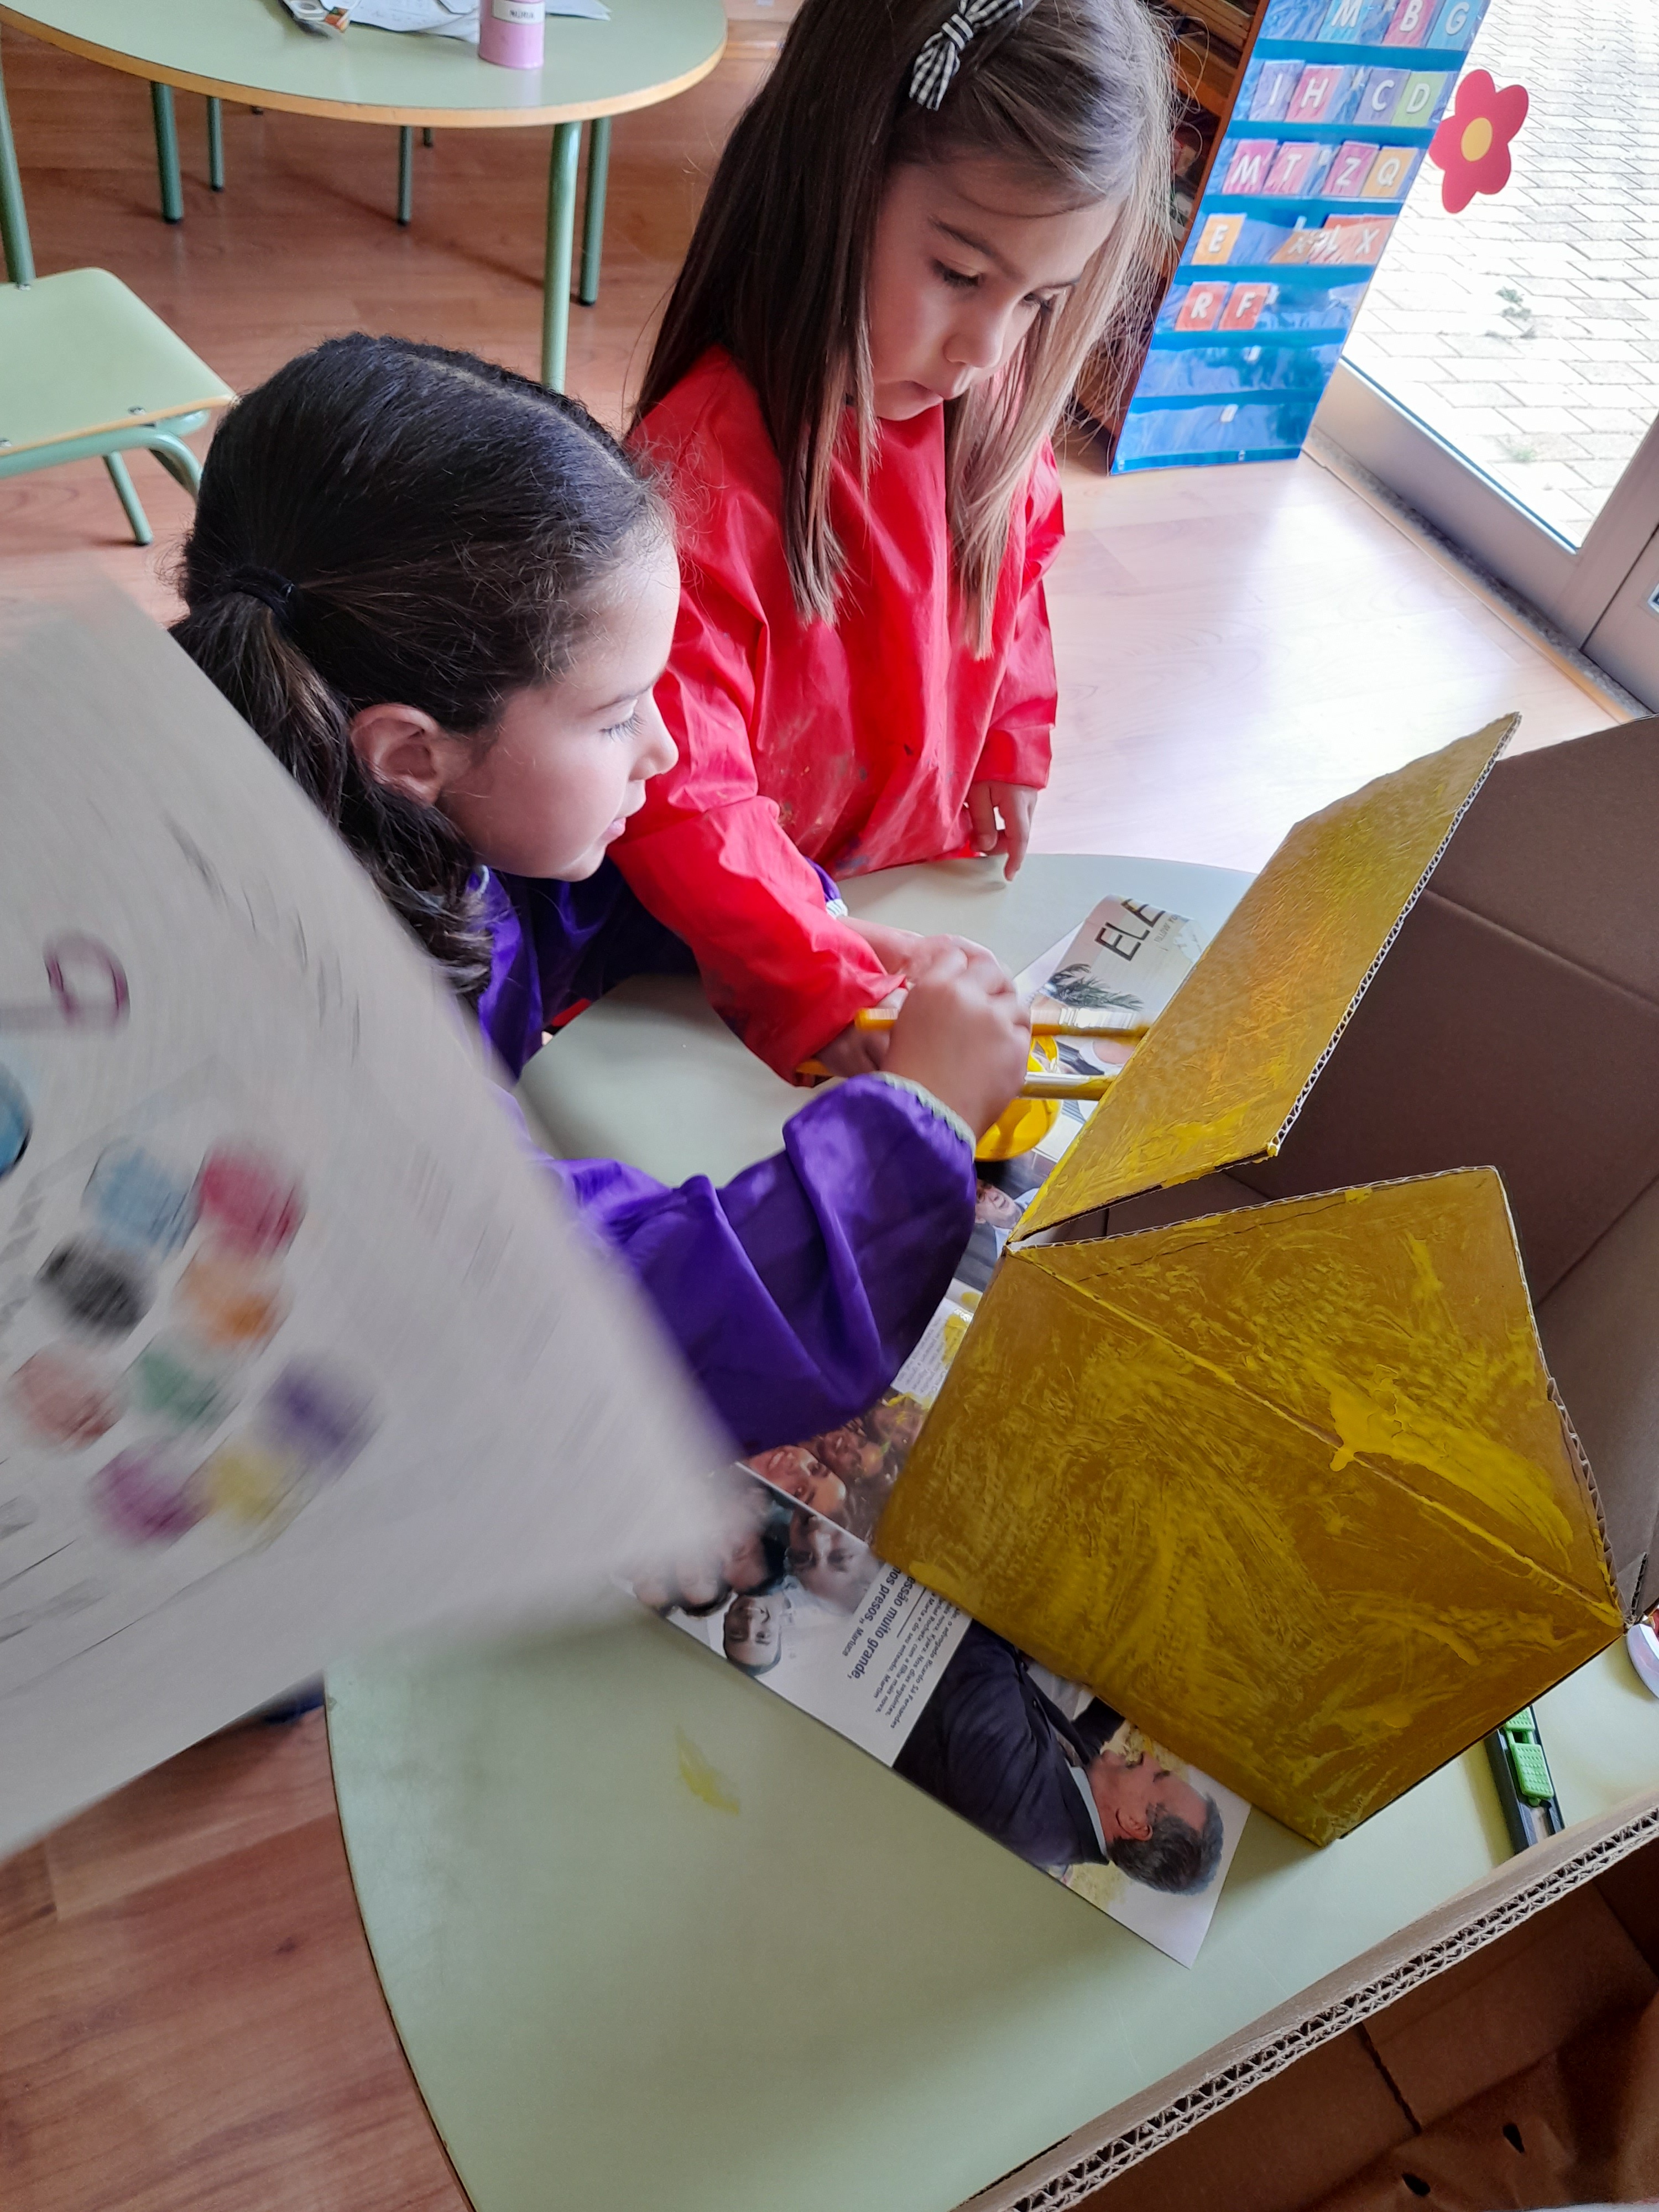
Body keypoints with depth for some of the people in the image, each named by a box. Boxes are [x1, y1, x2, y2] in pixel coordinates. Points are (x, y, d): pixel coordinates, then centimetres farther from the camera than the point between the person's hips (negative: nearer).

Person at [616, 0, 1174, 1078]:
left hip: (920, 886, 6)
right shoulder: (709, 464, -32)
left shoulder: (991, 409, -9)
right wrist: (829, 985, -33)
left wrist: (1011, 746, 16)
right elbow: (676, 800, -32)